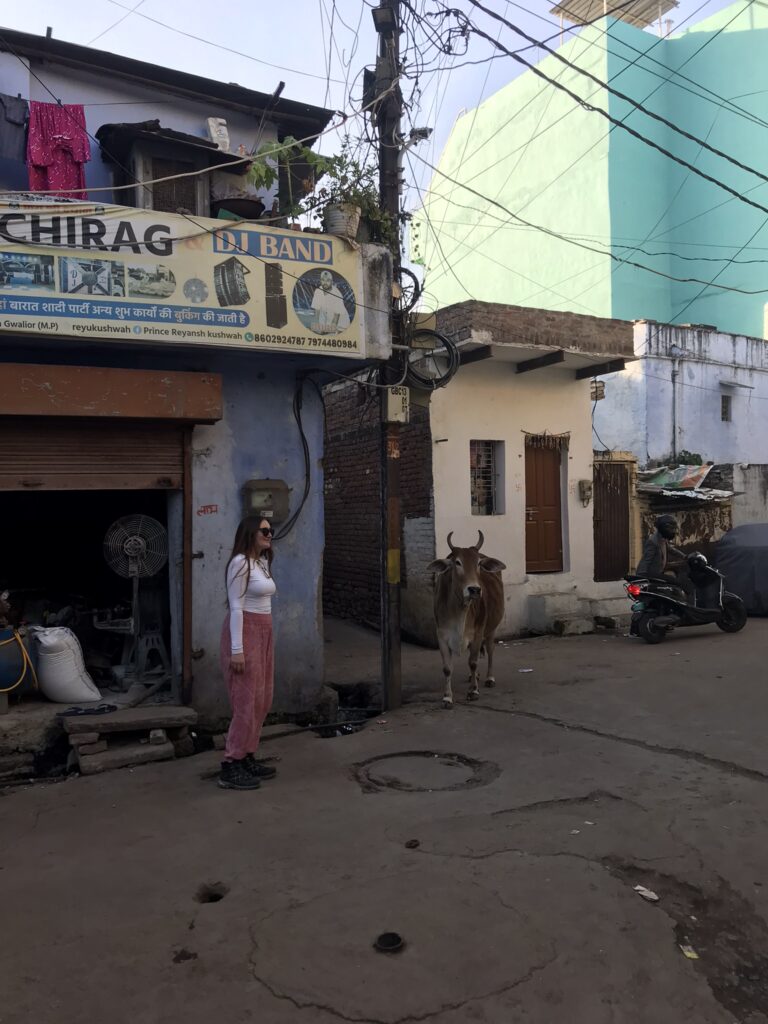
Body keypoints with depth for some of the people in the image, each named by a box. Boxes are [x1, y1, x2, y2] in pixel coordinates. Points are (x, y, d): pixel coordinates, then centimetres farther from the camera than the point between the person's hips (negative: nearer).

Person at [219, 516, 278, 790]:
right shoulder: (240, 562, -13)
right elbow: (236, 608, -17)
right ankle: (230, 767, 2)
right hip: (245, 633, -9)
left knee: (262, 701, 12)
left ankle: (247, 758, 22)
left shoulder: (262, 562, 14)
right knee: (247, 701, -6)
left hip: (263, 634, 9)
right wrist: (237, 649, -19)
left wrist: (263, 638, 16)